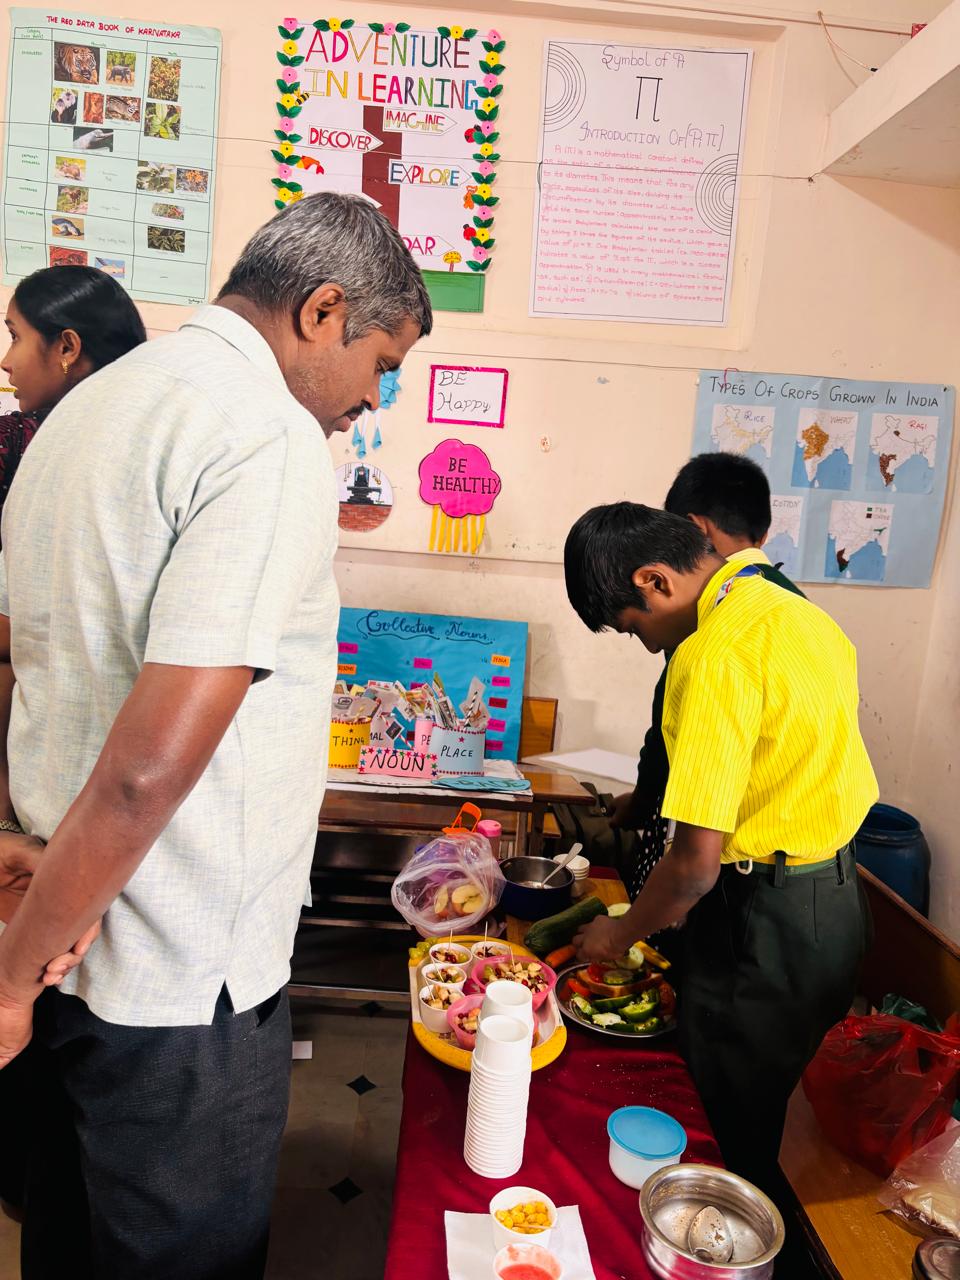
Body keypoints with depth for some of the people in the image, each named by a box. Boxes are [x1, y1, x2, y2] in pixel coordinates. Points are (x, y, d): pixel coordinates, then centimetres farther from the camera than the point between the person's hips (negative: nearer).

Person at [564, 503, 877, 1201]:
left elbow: (697, 862, -24)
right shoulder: (795, 612, 5)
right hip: (834, 902, 9)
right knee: (771, 1129, 25)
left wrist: (621, 934, -6)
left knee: (727, 1135, 12)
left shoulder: (718, 656, -25)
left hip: (763, 924, -9)